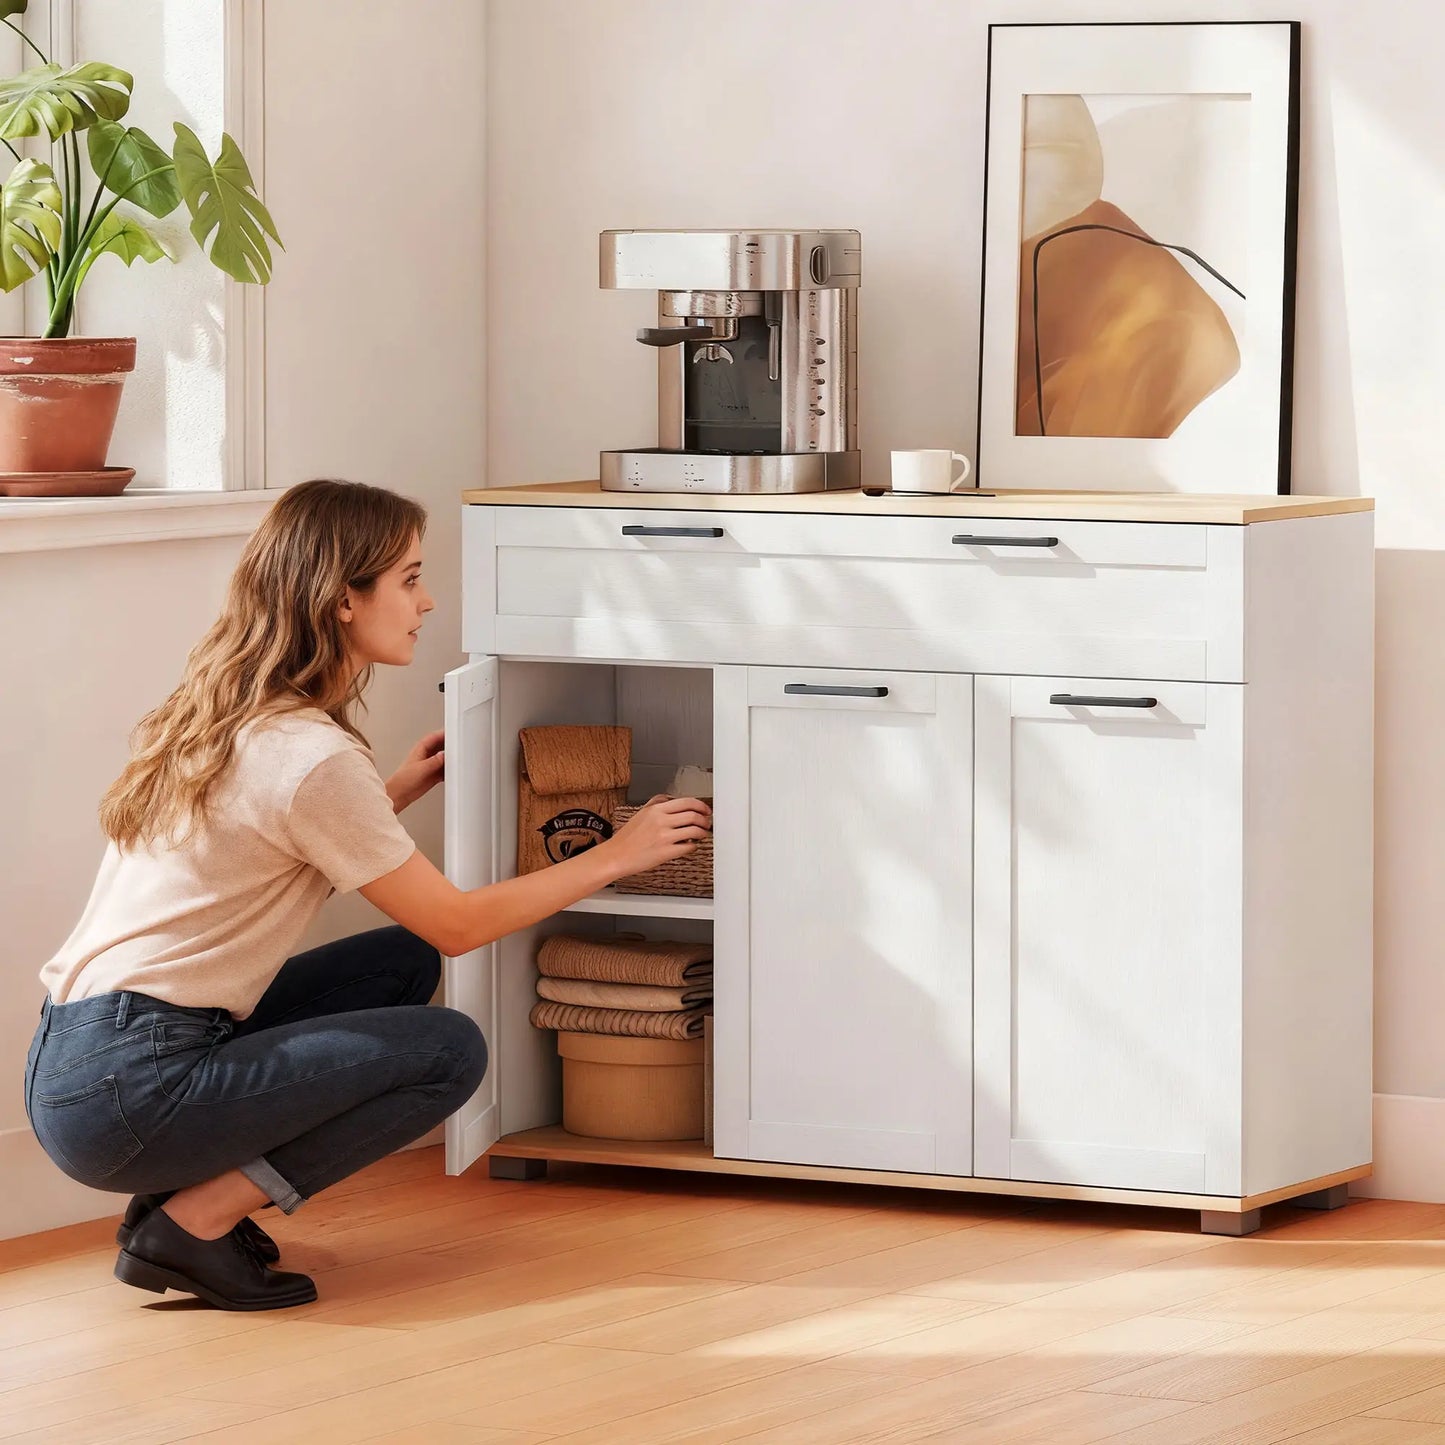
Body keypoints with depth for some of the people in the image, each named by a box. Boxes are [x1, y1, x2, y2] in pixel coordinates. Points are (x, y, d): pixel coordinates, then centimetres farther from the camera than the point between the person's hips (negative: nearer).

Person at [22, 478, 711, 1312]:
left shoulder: (226, 717, 12)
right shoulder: (311, 756, -15)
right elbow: (457, 924, -7)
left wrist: (394, 794, 21)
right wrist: (618, 856, 3)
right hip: (126, 1093, -9)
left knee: (403, 963, 16)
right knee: (450, 1051, -6)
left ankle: (190, 1189, 8)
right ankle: (194, 1223, -6)